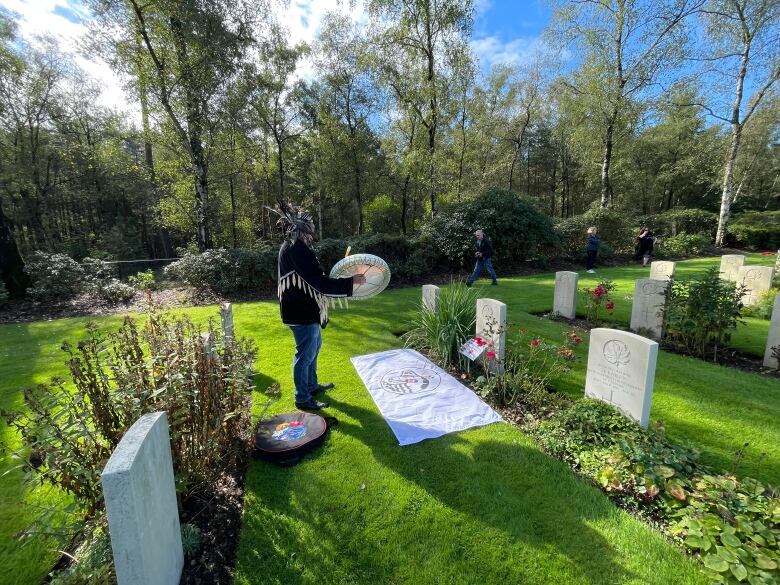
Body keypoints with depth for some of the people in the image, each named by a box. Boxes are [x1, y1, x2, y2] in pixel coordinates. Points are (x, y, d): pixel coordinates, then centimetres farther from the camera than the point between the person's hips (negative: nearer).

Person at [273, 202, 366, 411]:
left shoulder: (294, 247, 9)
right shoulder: (297, 249, -24)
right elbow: (320, 283, -27)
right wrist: (351, 282, -20)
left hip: (305, 309, 11)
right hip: (303, 312, -11)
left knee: (314, 347, 24)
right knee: (305, 354, 3)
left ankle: (312, 385, 41)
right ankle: (303, 399, 20)